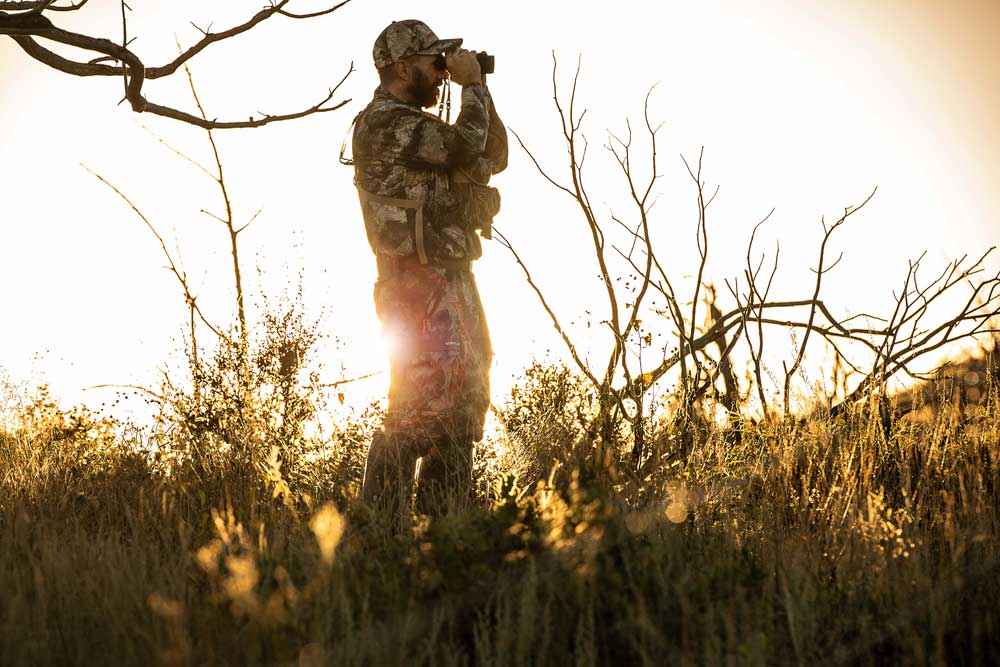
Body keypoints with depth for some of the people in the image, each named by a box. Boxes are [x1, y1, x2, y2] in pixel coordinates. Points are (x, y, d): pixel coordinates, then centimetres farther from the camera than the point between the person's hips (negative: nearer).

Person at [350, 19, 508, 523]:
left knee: (467, 401, 11)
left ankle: (442, 522, 17)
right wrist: (471, 84, -6)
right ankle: (380, 519, -12)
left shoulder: (420, 126, 21)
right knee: (430, 397, -16)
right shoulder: (384, 123, -11)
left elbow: (493, 158, 21)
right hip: (421, 280, -10)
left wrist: (479, 89, 13)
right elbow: (465, 146, -21)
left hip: (454, 279, 10)